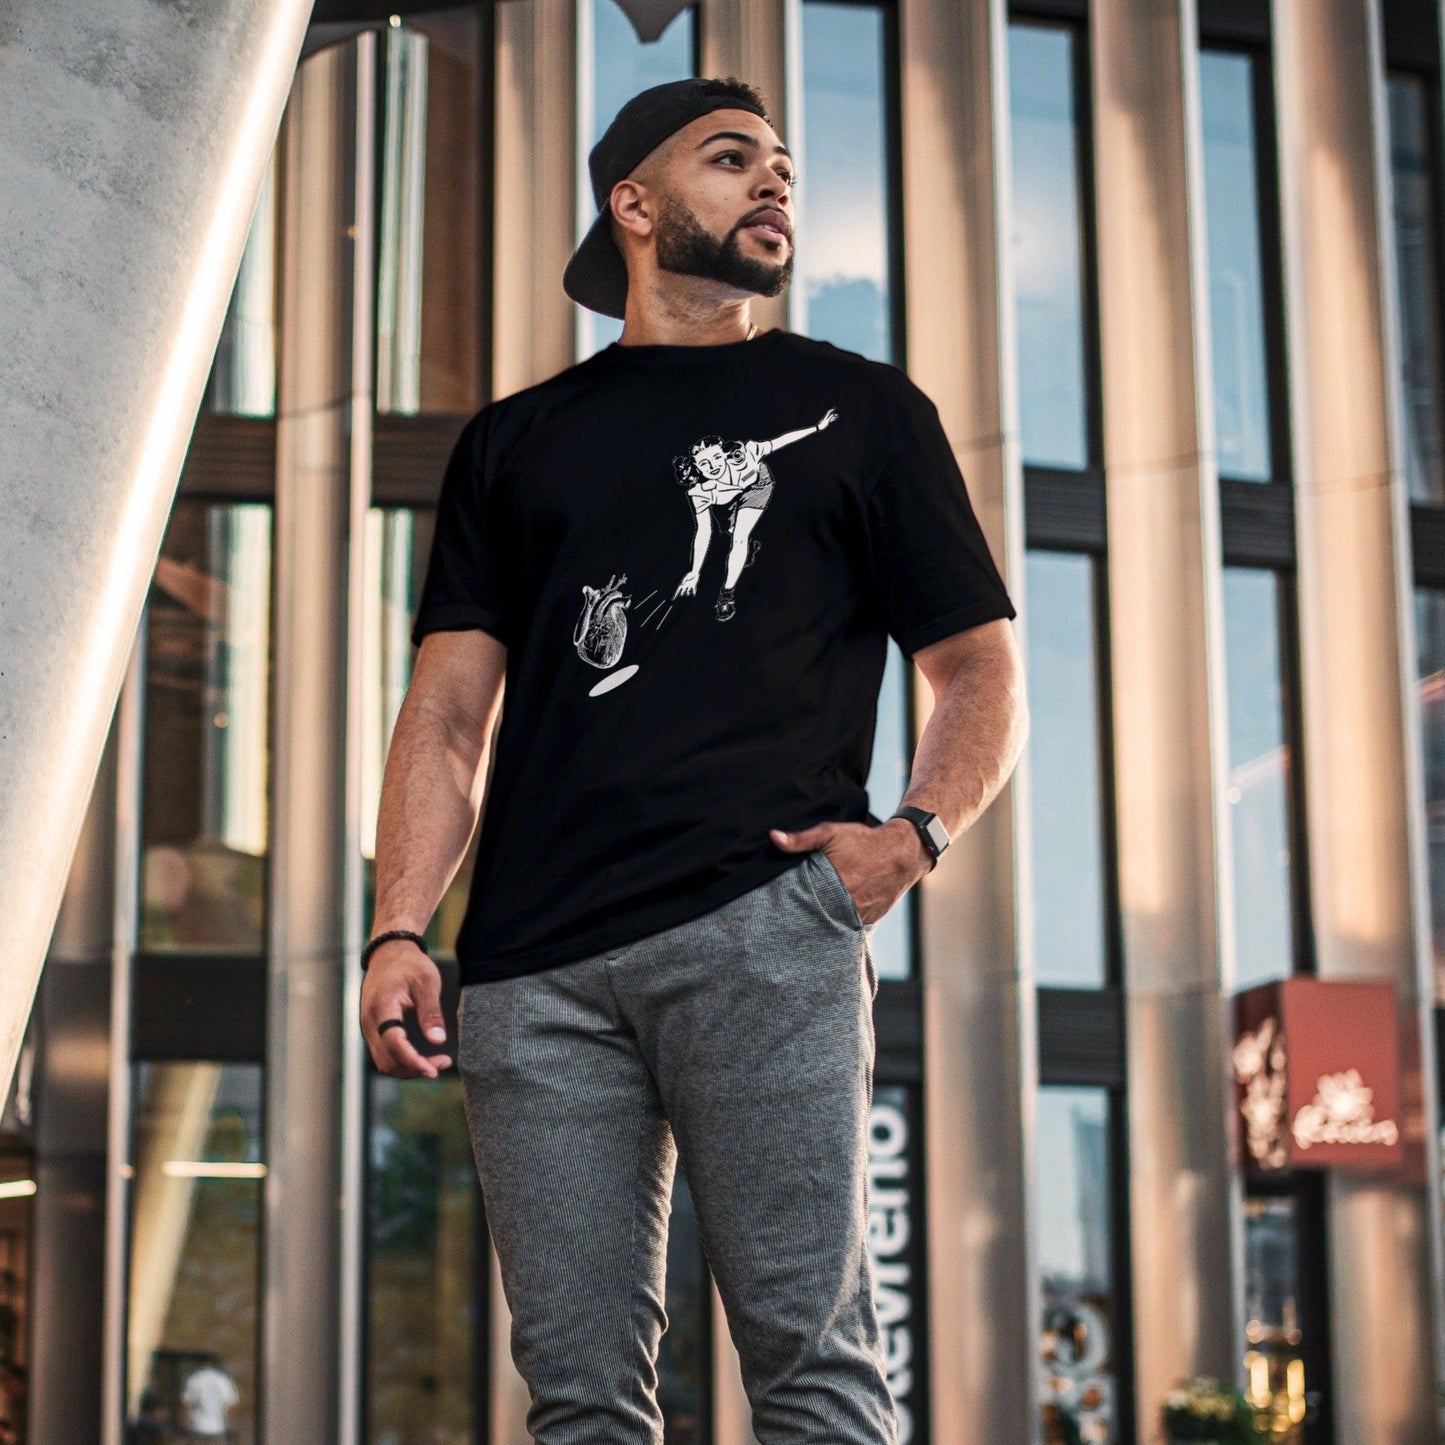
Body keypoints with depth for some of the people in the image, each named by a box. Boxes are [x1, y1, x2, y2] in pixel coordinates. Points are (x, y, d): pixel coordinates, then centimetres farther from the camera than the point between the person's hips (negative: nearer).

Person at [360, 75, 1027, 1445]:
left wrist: (914, 833, -5)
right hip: (535, 965, 2)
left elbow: (981, 671, 15)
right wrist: (398, 931, 2)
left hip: (764, 928, -2)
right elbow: (450, 716, 17)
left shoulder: (860, 408, 19)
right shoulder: (517, 442, 24)